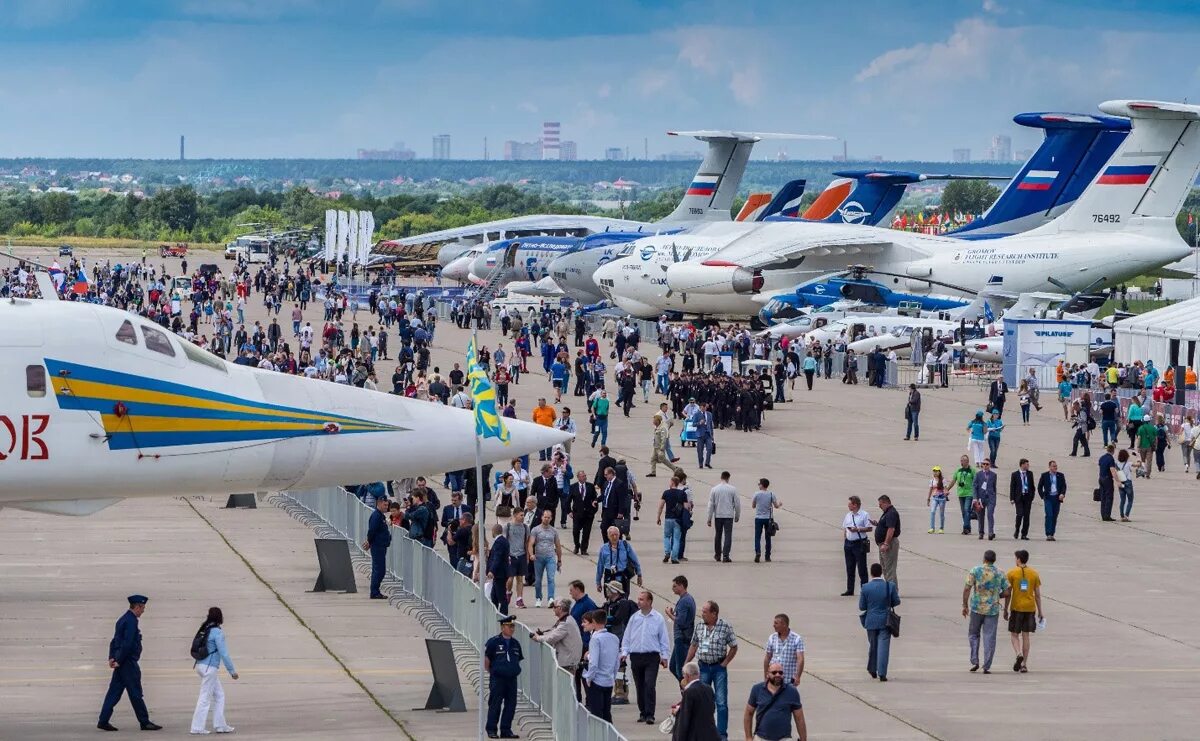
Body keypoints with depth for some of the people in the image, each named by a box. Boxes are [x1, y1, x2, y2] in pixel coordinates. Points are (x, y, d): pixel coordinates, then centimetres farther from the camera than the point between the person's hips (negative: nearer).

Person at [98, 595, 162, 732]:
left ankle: (103, 721, 6)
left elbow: (114, 640, 18)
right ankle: (144, 722, 5)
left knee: (114, 692, 8)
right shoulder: (131, 621, -16)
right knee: (136, 694, -2)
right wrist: (119, 661, -16)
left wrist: (111, 658, 11)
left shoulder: (123, 619, 15)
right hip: (128, 663, -9)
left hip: (122, 664, 9)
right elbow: (127, 644, -22)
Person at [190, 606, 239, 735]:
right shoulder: (217, 632, -15)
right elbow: (223, 653, -16)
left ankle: (220, 725, 17)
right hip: (210, 667, -8)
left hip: (202, 665, 8)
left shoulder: (205, 630, 10)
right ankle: (197, 727, 1)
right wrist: (232, 671, -8)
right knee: (205, 697, -2)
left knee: (219, 695, 15)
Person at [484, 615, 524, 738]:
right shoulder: (493, 642, -7)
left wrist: (515, 671, 11)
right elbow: (486, 660, -3)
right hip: (497, 679, -5)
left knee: (511, 705, 6)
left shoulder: (515, 644, 10)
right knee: (495, 705, -2)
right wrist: (492, 673, 1)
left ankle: (506, 730, 14)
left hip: (512, 679, 5)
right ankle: (491, 730, 6)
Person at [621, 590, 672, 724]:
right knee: (639, 686, 8)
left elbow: (664, 639, 3)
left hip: (652, 657, -4)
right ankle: (643, 713, 18)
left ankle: (650, 715, -13)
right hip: (636, 656, 4)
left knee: (649, 685, -13)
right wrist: (624, 652, 4)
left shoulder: (658, 618, 0)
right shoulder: (634, 618, 8)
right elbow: (627, 637, 14)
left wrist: (665, 656, -1)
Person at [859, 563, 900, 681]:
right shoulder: (890, 586, -10)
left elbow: (862, 606, -5)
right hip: (885, 621, -1)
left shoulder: (866, 588, -10)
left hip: (871, 621, 1)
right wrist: (896, 592, 18)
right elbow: (896, 602, -1)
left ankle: (872, 670, 32)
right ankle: (882, 673, -9)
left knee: (873, 646, 19)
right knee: (883, 646, -1)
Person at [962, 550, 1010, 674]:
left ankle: (974, 661, 5)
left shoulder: (975, 571, -4)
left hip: (977, 608, -1)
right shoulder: (1000, 574, 1)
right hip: (992, 610, 1)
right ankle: (987, 667, -1)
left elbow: (967, 589, -10)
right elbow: (1006, 593, 0)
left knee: (973, 634, 16)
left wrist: (965, 605, -3)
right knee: (989, 638, 4)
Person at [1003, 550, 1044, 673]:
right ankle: (1024, 664, 5)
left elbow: (1008, 593, -4)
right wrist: (1040, 611, 11)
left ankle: (1019, 654, -20)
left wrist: (1005, 610, 3)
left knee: (1014, 634, 8)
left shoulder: (1012, 573, -4)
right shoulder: (1034, 574, 4)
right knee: (1026, 635, 7)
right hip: (1030, 608, 3)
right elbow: (1037, 594, 5)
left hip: (1016, 608, -3)